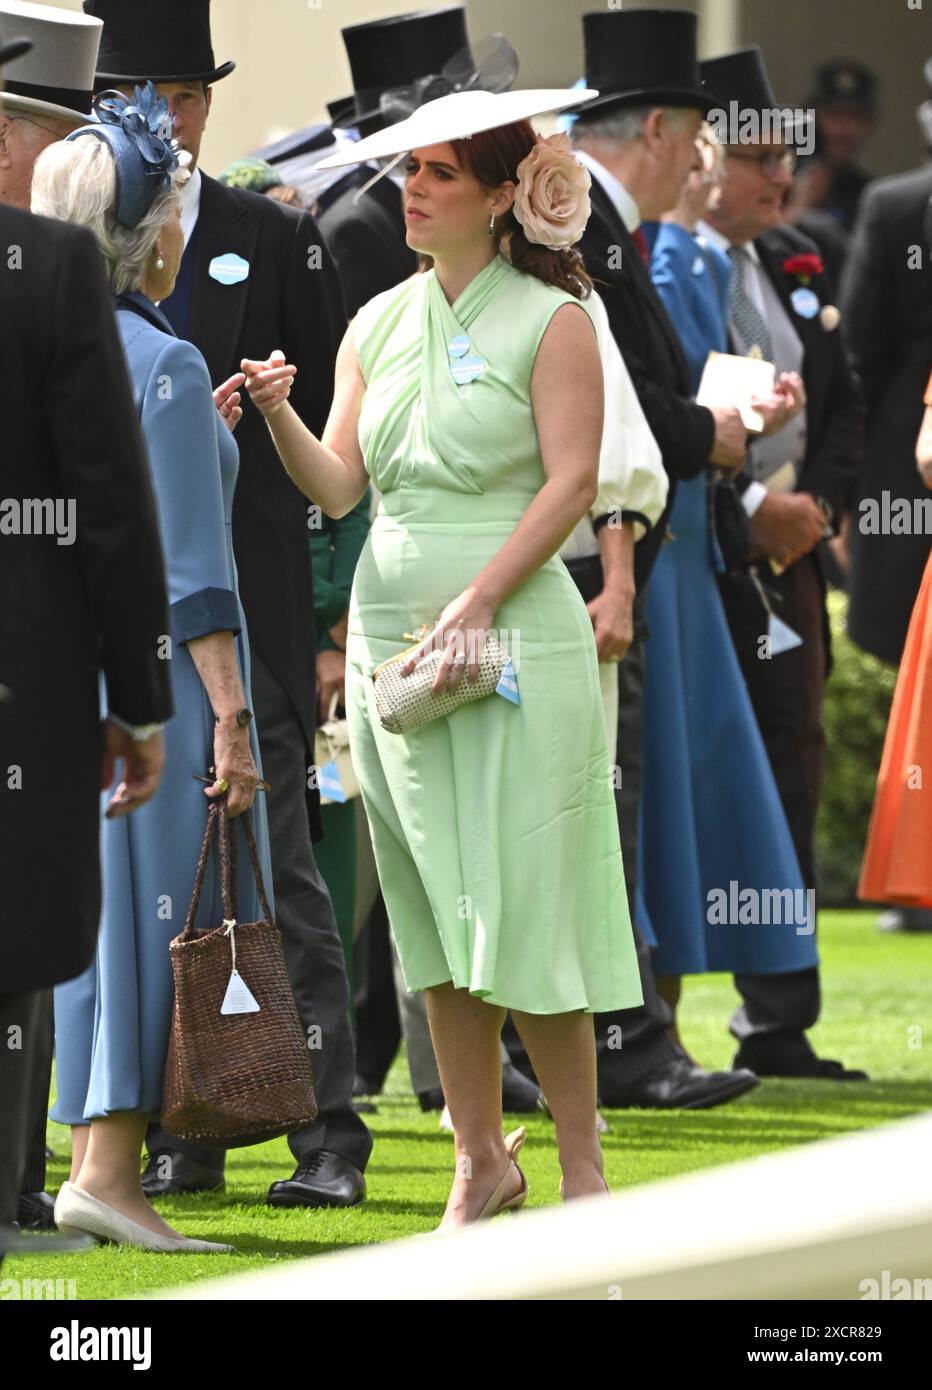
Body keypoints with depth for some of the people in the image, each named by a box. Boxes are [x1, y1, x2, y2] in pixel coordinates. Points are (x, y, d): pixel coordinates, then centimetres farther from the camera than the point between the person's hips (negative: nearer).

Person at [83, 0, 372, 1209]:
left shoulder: (277, 243, 5)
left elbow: (331, 428, 7)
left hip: (247, 602, -2)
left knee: (275, 865, -4)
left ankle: (327, 1134, -2)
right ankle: (180, 1134, 11)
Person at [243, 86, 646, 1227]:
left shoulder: (549, 320, -2)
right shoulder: (377, 326, 13)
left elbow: (571, 482, -9)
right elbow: (339, 486, 10)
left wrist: (474, 607, -17)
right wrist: (278, 415, -10)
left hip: (516, 639, -5)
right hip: (389, 639, 5)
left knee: (525, 906, -6)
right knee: (435, 916, 6)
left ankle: (583, 1162, 3)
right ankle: (480, 1161, 13)